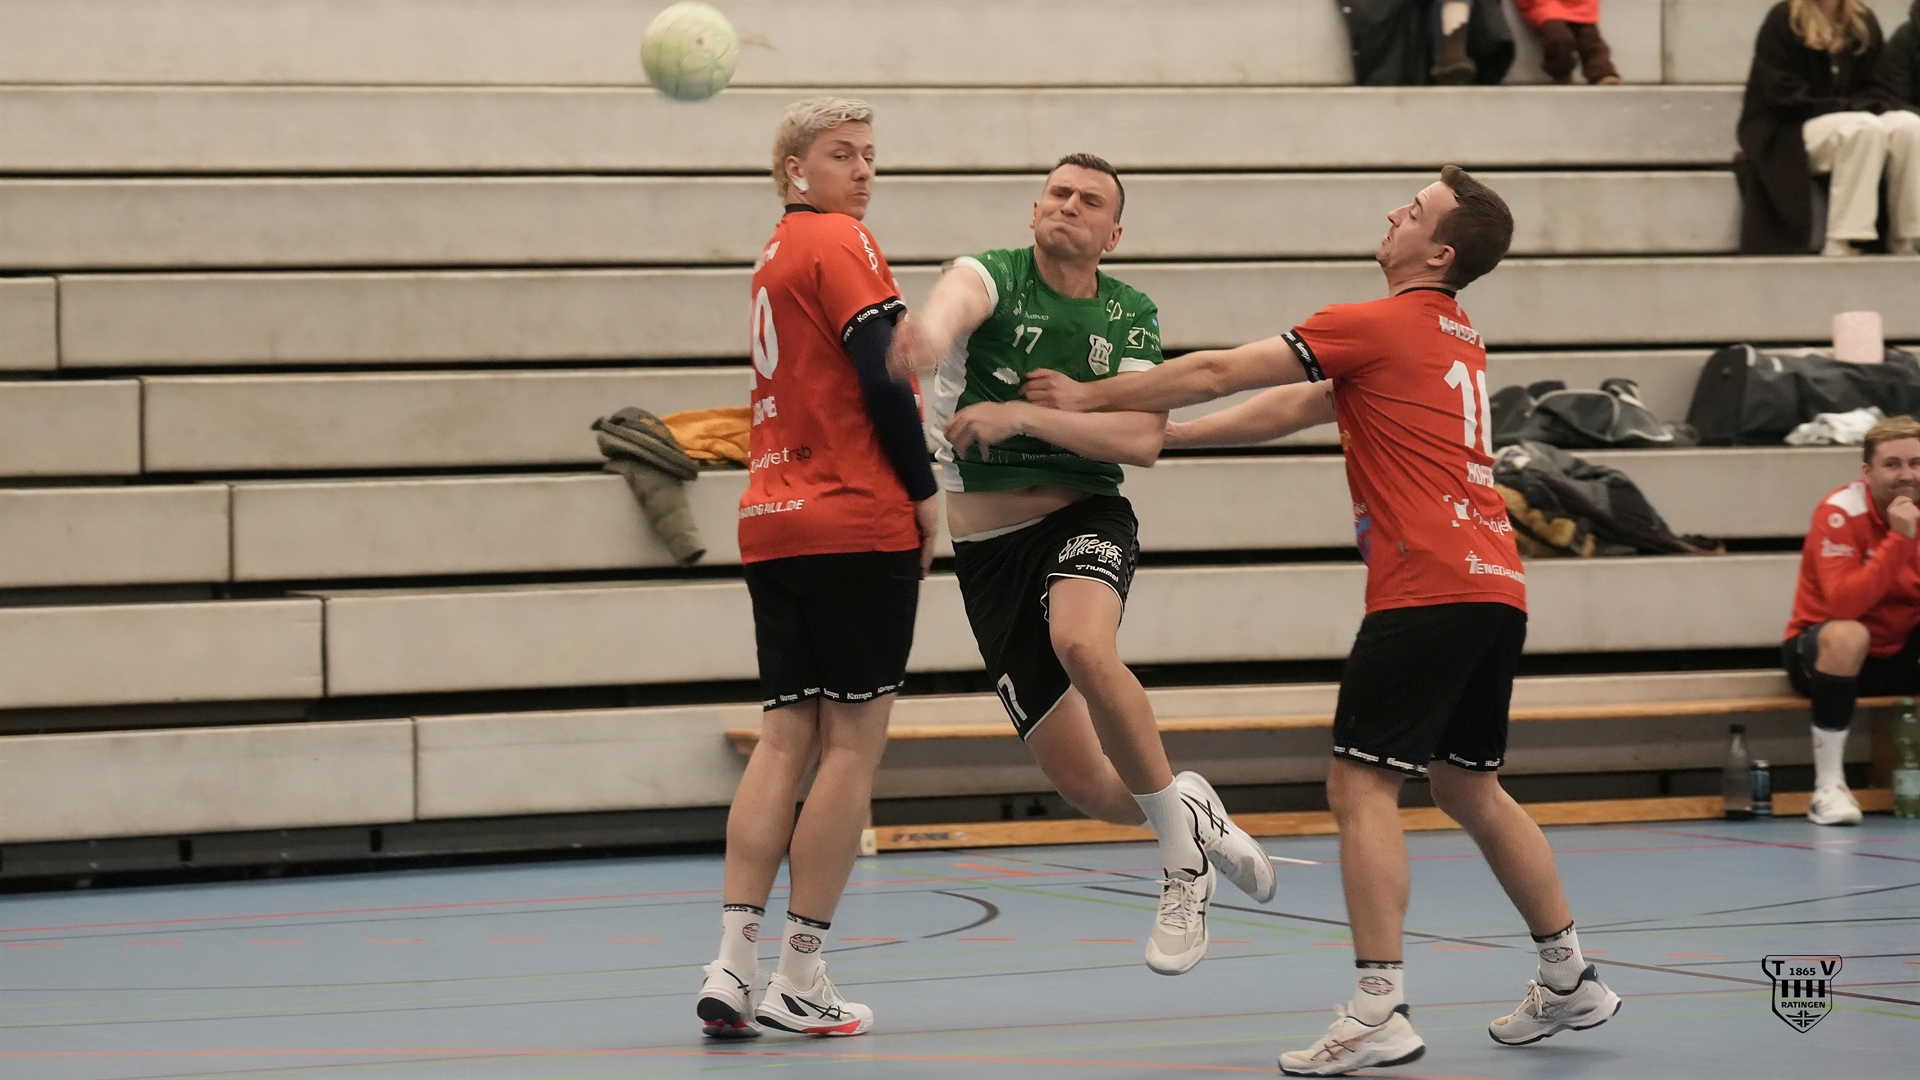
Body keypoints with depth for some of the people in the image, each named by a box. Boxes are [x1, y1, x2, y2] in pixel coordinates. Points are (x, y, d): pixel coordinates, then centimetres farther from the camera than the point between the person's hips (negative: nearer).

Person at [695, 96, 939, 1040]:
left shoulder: (777, 254, 19)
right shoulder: (841, 242, -7)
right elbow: (882, 376, -15)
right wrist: (925, 492, -7)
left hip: (771, 525, 8)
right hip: (857, 522, -8)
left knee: (786, 738, 6)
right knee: (853, 741, -3)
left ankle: (732, 963, -4)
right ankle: (798, 980, -3)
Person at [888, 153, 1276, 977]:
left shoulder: (1131, 317, 5)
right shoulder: (995, 276, -5)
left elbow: (1142, 440, -7)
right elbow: (959, 297, -31)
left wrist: (1024, 415, -21)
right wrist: (930, 331, -57)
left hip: (1084, 518, 0)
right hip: (988, 547, 0)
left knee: (1082, 646, -37)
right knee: (1080, 780, -2)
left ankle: (1181, 848, -19)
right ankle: (1189, 815, 32)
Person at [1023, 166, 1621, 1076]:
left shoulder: (1377, 325, -6)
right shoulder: (1456, 339, 20)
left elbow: (1218, 373, -4)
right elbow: (1292, 407, 24)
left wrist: (1090, 398, 8)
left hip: (1428, 589, -9)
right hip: (1494, 588, 9)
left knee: (1361, 786, -8)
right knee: (1468, 788, 19)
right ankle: (1570, 980, 25)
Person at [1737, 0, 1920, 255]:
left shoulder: (1864, 24, 8)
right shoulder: (1782, 21, -8)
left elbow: (1877, 90, 11)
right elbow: (1784, 99, -14)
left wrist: (1867, 106, -13)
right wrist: (1847, 107, -19)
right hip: (1787, 134, -6)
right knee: (1863, 128, -34)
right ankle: (1840, 246, -36)